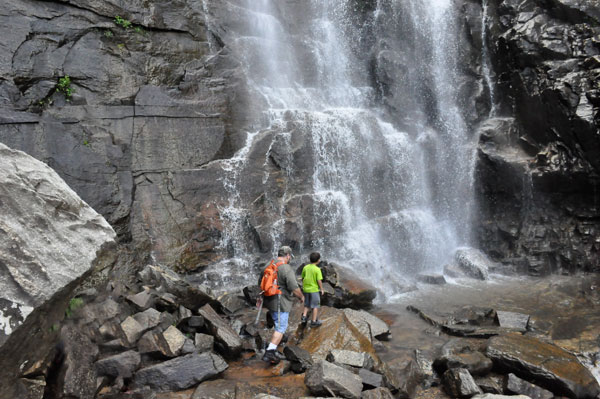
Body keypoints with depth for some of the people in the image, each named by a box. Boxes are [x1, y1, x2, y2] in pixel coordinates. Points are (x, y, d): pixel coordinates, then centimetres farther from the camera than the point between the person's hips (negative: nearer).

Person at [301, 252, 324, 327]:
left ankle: (304, 316, 7)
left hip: (306, 289, 5)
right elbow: (319, 281, -16)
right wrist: (321, 289, -2)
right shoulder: (317, 269, -16)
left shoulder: (305, 267, -1)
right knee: (315, 306, 10)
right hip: (314, 289, -5)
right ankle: (314, 321, 15)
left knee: (307, 305, 22)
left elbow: (302, 278, 7)